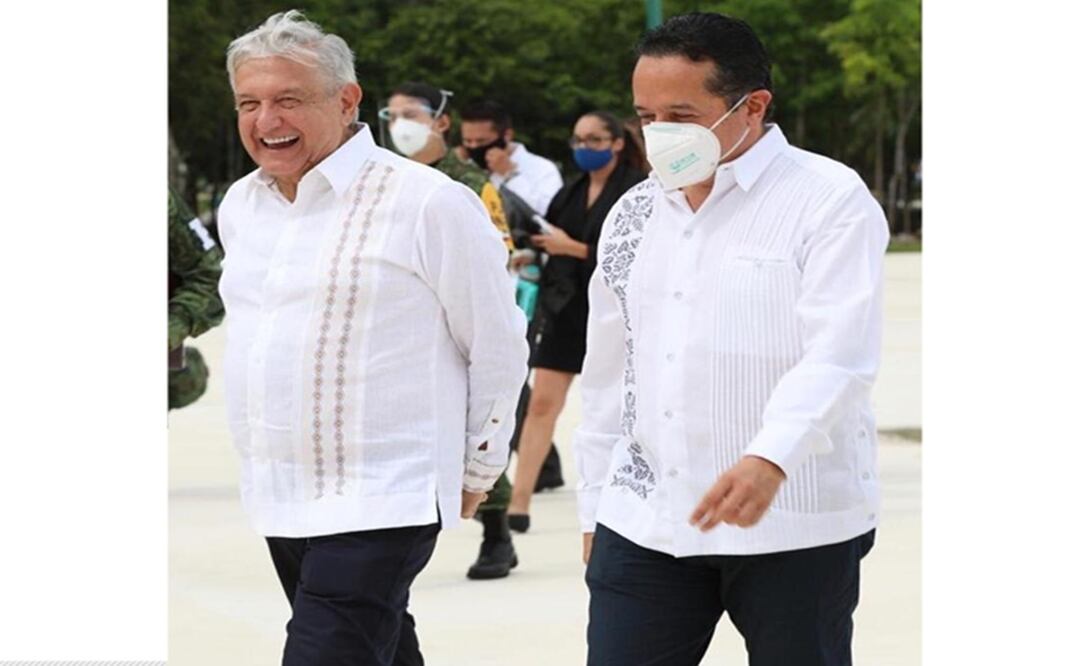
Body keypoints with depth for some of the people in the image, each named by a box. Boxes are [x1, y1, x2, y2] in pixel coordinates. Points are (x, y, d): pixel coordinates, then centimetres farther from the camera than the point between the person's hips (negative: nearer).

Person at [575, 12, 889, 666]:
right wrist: (595, 506, 18)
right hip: (643, 522, 5)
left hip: (796, 528, -5)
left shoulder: (830, 201, -6)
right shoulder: (634, 215, 13)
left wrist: (770, 459, -32)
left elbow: (839, 355, -18)